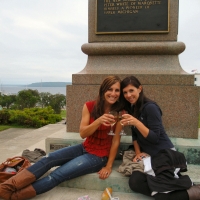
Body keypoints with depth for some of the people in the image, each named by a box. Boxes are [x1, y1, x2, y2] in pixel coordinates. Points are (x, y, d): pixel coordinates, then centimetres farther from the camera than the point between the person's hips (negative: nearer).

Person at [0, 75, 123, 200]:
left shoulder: (119, 112, -13)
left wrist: (109, 166, -11)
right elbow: (83, 133, -12)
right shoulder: (90, 106, -6)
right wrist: (99, 120, -29)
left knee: (59, 174, -18)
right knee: (48, 159, -16)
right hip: (84, 148, 4)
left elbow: (116, 140, -11)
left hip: (99, 156, -4)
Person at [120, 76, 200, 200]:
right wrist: (138, 153, 0)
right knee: (134, 182, -19)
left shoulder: (150, 107, -16)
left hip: (165, 155, -7)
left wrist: (136, 122, -30)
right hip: (148, 156, 8)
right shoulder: (132, 108, 9)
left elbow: (155, 138, -20)